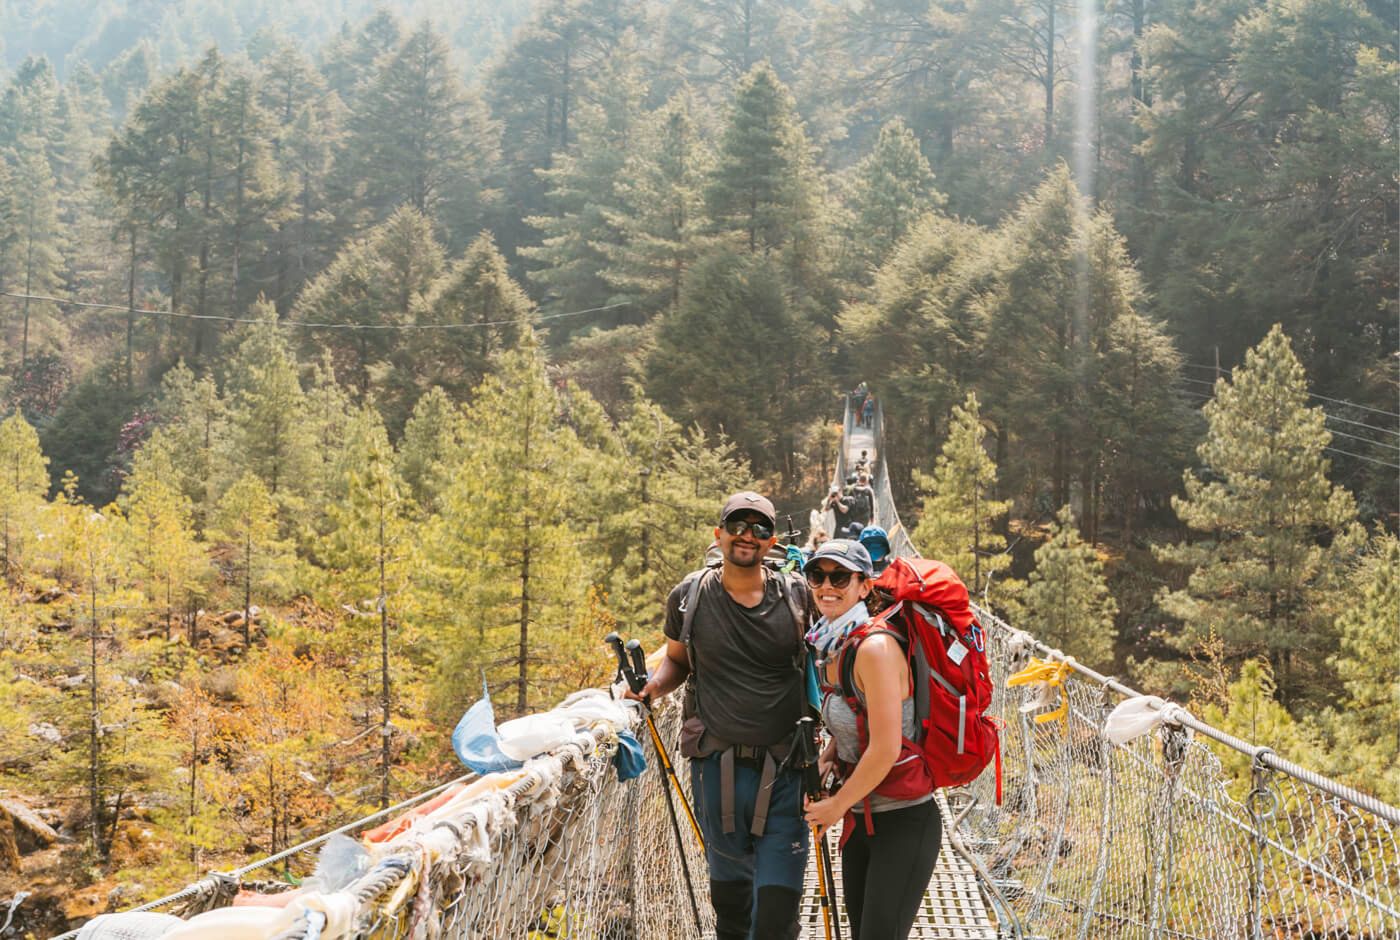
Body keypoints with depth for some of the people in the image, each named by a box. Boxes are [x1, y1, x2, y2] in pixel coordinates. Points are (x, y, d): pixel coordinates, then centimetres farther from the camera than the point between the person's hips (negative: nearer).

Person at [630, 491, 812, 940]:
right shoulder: (689, 597, 3)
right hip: (717, 765, 2)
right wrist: (655, 684, -3)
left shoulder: (798, 596, -1)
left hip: (785, 768, -1)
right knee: (728, 884, 17)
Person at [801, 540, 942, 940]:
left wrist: (836, 806, -13)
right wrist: (826, 757, 0)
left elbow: (886, 749, -24)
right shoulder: (830, 646, 5)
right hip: (860, 819, 9)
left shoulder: (876, 646, -21)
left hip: (903, 821, -9)